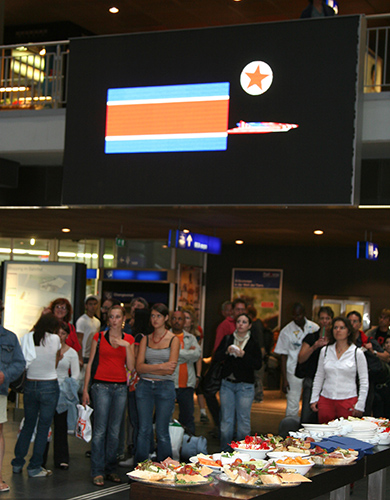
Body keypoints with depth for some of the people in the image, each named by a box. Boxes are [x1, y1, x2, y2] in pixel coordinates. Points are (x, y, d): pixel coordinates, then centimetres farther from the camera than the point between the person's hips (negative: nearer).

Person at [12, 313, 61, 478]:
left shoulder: (27, 337, 0)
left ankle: (17, 464, 20)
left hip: (30, 385, 4)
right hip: (49, 386, -4)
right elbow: (56, 361, 5)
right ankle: (34, 467, 8)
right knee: (43, 427, 4)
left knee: (28, 425, 16)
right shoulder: (54, 339, -7)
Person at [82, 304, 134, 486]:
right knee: (100, 430, -6)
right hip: (102, 385, -3)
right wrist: (85, 389, 0)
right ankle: (97, 472, -1)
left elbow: (131, 367, 2)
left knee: (114, 430, 6)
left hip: (120, 387, 3)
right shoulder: (99, 337, 3)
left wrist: (127, 346, -10)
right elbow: (90, 363, 4)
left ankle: (111, 469, 15)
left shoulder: (129, 339, 9)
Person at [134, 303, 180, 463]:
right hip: (144, 386, 3)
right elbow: (139, 367, -1)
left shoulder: (173, 339, 1)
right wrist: (161, 366, -13)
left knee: (162, 432, -1)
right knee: (144, 430, 3)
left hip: (165, 387, -3)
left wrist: (148, 368, -6)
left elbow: (170, 369, -8)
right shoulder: (145, 339, 10)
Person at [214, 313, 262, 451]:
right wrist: (227, 352, -16)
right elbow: (216, 357, 2)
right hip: (227, 384, 2)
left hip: (245, 386, -2)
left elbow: (258, 365, -8)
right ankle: (225, 452, 11)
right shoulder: (228, 339, 9)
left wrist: (243, 355, -19)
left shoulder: (253, 344, 1)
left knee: (243, 421, -3)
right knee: (226, 420, 3)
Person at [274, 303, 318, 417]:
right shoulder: (287, 331, -1)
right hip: (294, 372, -2)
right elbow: (283, 356, 0)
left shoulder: (314, 328, 4)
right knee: (292, 404, -4)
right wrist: (284, 379, -5)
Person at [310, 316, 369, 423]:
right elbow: (318, 377, 15)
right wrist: (314, 399, 10)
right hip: (326, 400, 3)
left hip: (348, 400, -3)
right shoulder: (325, 351, 9)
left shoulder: (357, 353, 0)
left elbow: (364, 381, 2)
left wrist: (360, 405, -4)